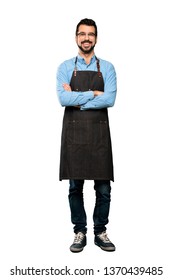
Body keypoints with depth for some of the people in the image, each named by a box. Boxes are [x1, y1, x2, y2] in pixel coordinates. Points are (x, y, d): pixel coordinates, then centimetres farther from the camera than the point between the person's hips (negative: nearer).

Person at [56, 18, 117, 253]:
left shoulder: (107, 68, 7)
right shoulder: (65, 68, 6)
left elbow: (109, 99, -9)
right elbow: (63, 98, -9)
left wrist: (77, 99, -9)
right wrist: (93, 94, -8)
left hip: (99, 132, 0)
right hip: (74, 132, 0)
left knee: (103, 187, 4)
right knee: (75, 186, 5)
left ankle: (100, 232, 20)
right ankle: (80, 232, 19)